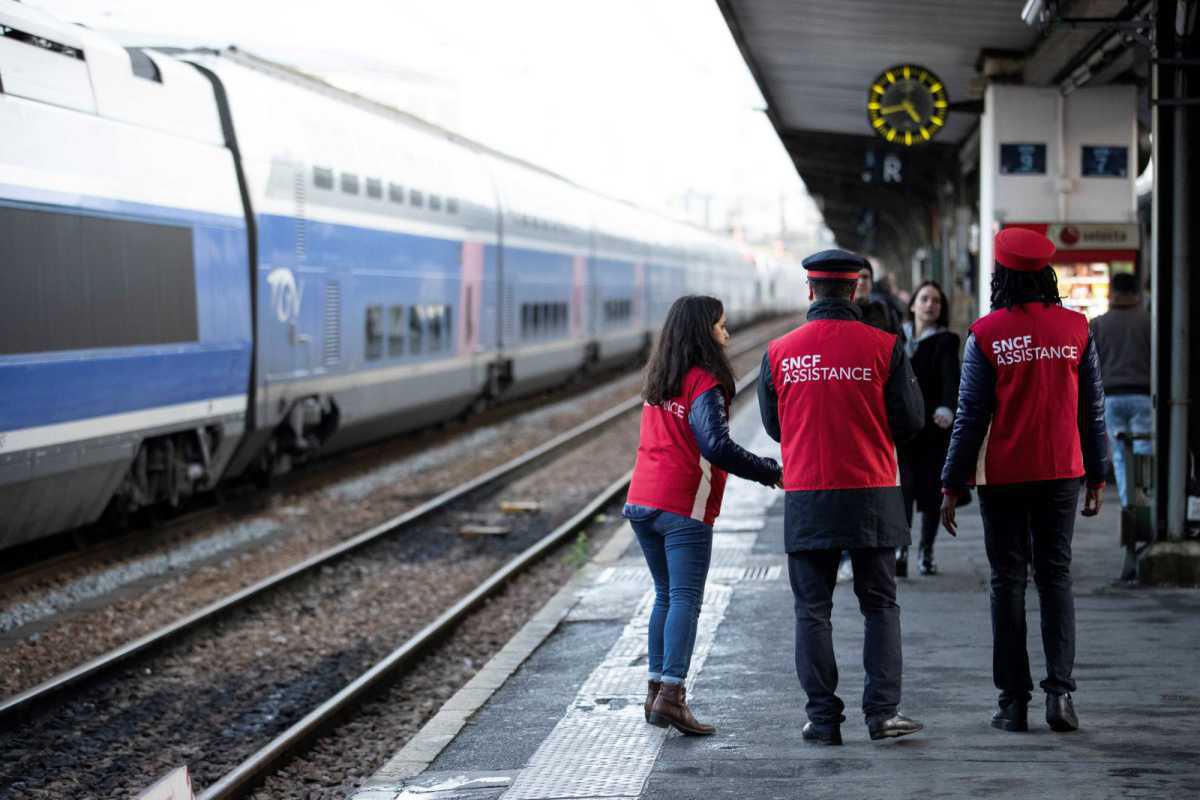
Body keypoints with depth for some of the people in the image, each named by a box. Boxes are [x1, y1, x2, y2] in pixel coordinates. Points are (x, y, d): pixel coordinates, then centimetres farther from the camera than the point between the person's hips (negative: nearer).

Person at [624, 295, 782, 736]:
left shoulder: (658, 381, 14)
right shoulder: (704, 384, -11)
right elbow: (717, 447, -20)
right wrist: (771, 471, -13)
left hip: (642, 501, 8)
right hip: (684, 508, -8)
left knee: (665, 596, 14)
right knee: (685, 600, -8)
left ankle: (657, 689, 12)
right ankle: (671, 693, -17)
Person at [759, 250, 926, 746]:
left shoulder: (779, 353, -1)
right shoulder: (883, 347, -6)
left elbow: (773, 425, 10)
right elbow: (911, 420, -1)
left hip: (806, 498, 1)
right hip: (872, 495, -1)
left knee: (812, 610, 8)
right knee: (879, 606, 10)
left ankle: (823, 719, 5)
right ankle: (882, 711, 2)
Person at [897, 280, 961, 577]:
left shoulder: (945, 341, -2)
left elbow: (951, 377, -18)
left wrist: (946, 409, -37)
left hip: (934, 427, -1)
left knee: (931, 488, 2)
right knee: (904, 486, -12)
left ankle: (926, 550, 19)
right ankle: (900, 548, -12)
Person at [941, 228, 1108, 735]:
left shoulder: (986, 335, -8)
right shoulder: (1075, 328, 0)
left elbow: (971, 416, -7)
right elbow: (1093, 409, 5)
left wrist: (951, 485, -1)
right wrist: (1097, 477, 13)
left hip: (1003, 477, -2)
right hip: (1062, 473, 2)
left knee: (1007, 582, 5)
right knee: (1056, 576, 9)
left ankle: (1014, 701, 5)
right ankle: (1060, 689, -4)